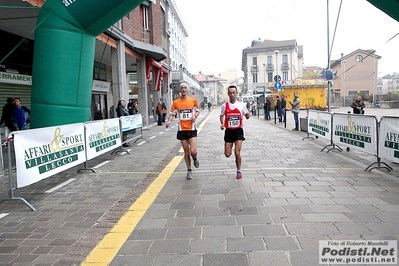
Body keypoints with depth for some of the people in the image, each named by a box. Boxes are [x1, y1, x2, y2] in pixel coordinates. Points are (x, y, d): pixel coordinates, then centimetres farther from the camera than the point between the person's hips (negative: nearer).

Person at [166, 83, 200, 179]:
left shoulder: (193, 100, 2)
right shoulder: (176, 102, 2)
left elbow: (197, 111, 14)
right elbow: (172, 113, 4)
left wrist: (195, 116, -7)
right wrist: (169, 121, -15)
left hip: (191, 129, -1)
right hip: (182, 130, 1)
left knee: (193, 151, -13)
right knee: (186, 152, 8)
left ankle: (195, 159, 24)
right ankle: (189, 171, 24)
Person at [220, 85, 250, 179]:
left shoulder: (241, 105, -3)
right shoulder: (225, 105, -1)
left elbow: (247, 117, 7)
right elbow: (221, 116, 14)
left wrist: (248, 113, -17)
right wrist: (222, 124, -5)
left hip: (238, 131, -1)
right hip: (228, 131, 2)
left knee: (237, 153, -7)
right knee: (227, 155, 1)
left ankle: (239, 171, 15)